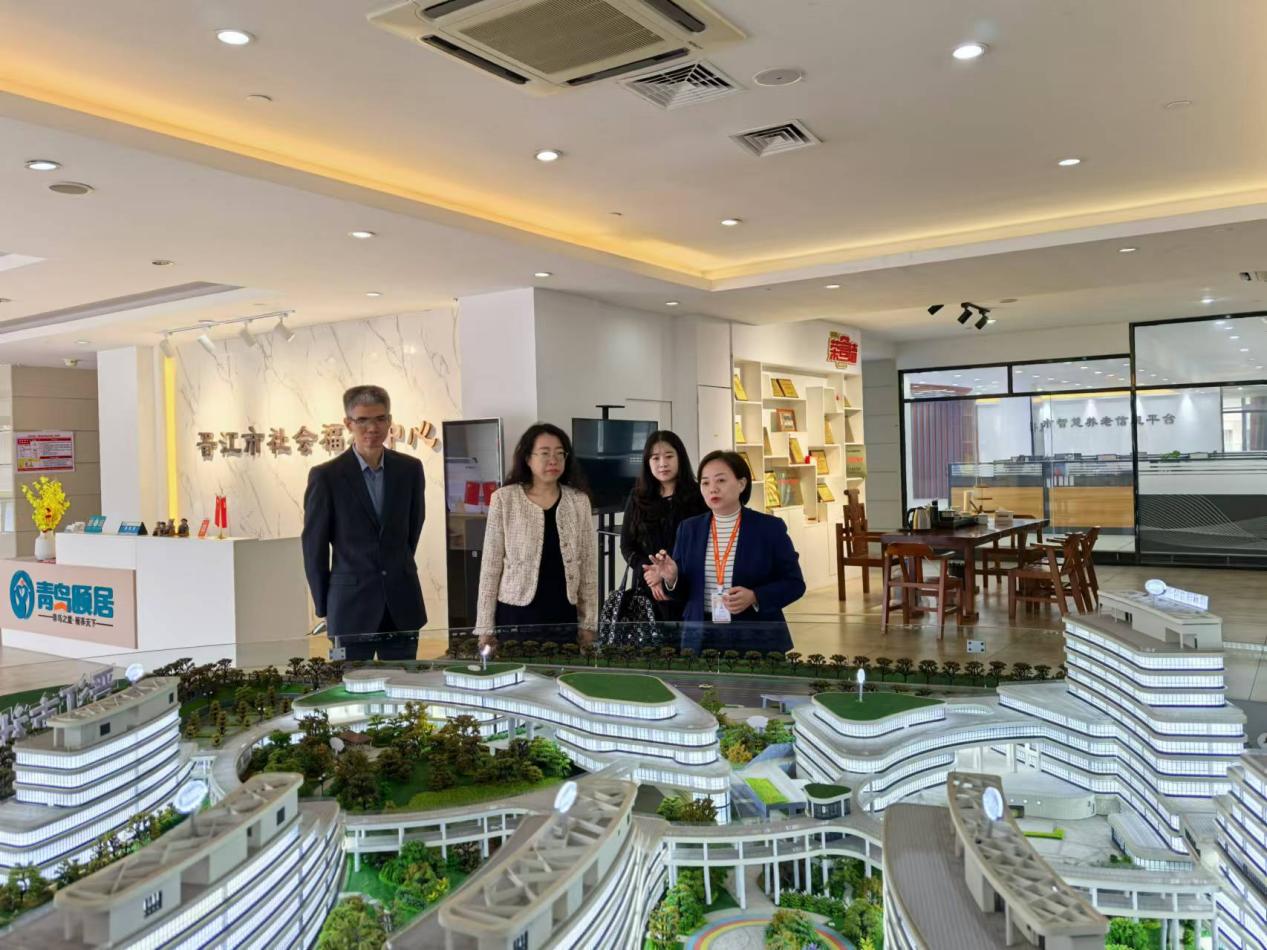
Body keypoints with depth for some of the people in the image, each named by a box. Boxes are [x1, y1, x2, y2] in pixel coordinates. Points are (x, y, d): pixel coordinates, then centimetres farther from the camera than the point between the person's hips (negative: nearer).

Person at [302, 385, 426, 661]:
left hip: (403, 604, 3)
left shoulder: (410, 469, 3)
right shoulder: (326, 476, -7)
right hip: (351, 607, -3)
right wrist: (324, 606, 2)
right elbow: (314, 546, -1)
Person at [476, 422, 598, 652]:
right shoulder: (504, 499, -4)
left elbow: (588, 566, 6)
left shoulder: (579, 501, 3)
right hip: (516, 615, -2)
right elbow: (491, 566, -2)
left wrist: (588, 623, 4)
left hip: (564, 616, 2)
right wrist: (485, 627, -3)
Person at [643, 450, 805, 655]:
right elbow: (684, 592, 8)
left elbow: (794, 583, -2)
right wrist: (671, 577, -14)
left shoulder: (769, 527, -2)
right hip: (701, 639, 2)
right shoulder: (689, 529, 6)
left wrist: (755, 597, -17)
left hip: (757, 639, -2)